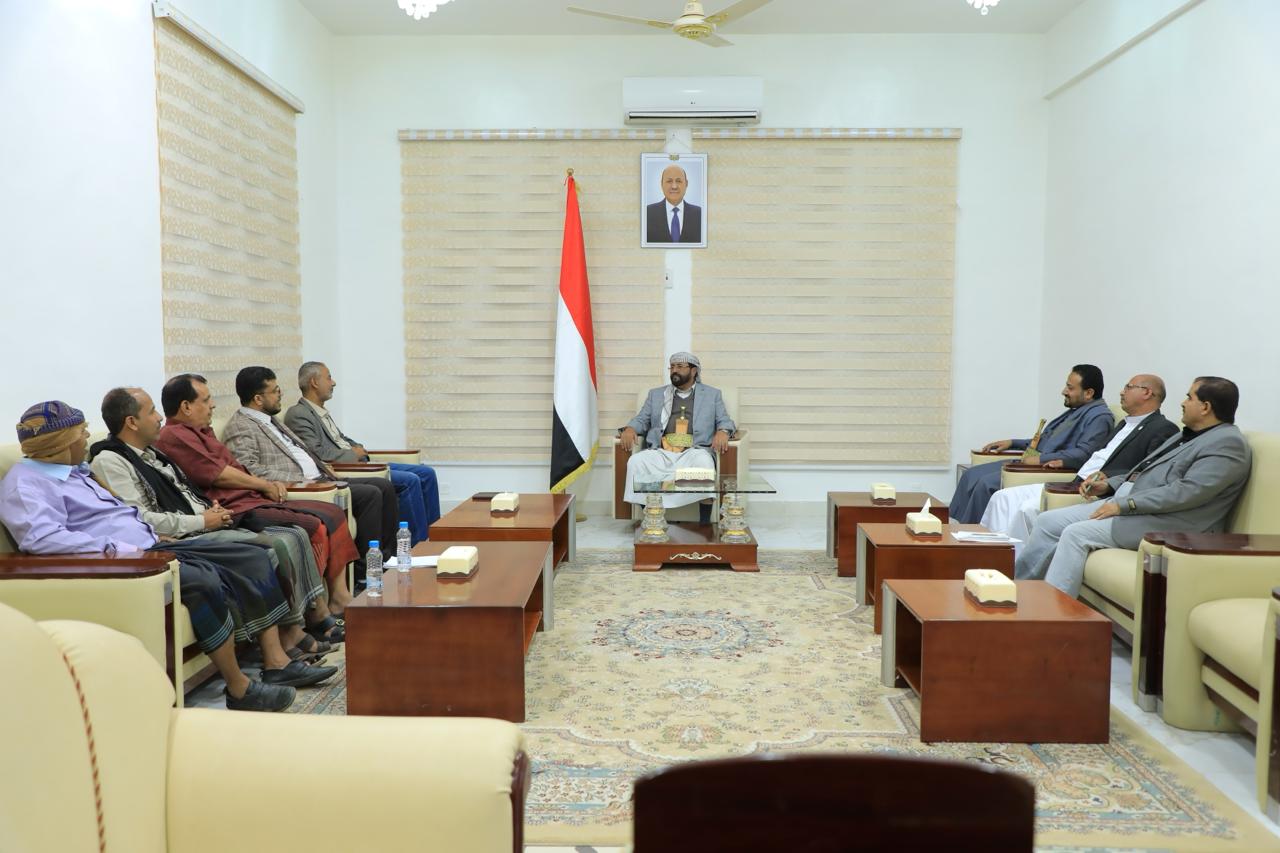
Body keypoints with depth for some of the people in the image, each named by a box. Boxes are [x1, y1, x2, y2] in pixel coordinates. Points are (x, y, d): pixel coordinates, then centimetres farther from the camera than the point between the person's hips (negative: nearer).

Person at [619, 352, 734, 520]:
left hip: (694, 451, -2)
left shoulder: (712, 394, 20)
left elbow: (724, 421, 13)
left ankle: (705, 523, -30)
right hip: (661, 451, 2)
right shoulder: (656, 394, 26)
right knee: (635, 462, -29)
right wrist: (629, 429, -4)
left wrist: (722, 432, -12)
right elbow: (641, 420, 21)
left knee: (704, 463, -37)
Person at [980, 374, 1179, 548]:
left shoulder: (1163, 429, -4)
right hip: (1075, 485, 9)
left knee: (1028, 508, -26)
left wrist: (1106, 476, -24)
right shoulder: (1125, 423, 25)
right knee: (1004, 498, -5)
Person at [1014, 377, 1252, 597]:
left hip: (1164, 523, -10)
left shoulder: (1228, 443, -10)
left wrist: (1125, 504, -22)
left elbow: (1187, 492, -21)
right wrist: (1109, 485, 11)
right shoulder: (1187, 435, 22)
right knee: (1048, 522, -1)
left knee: (1076, 534, -25)